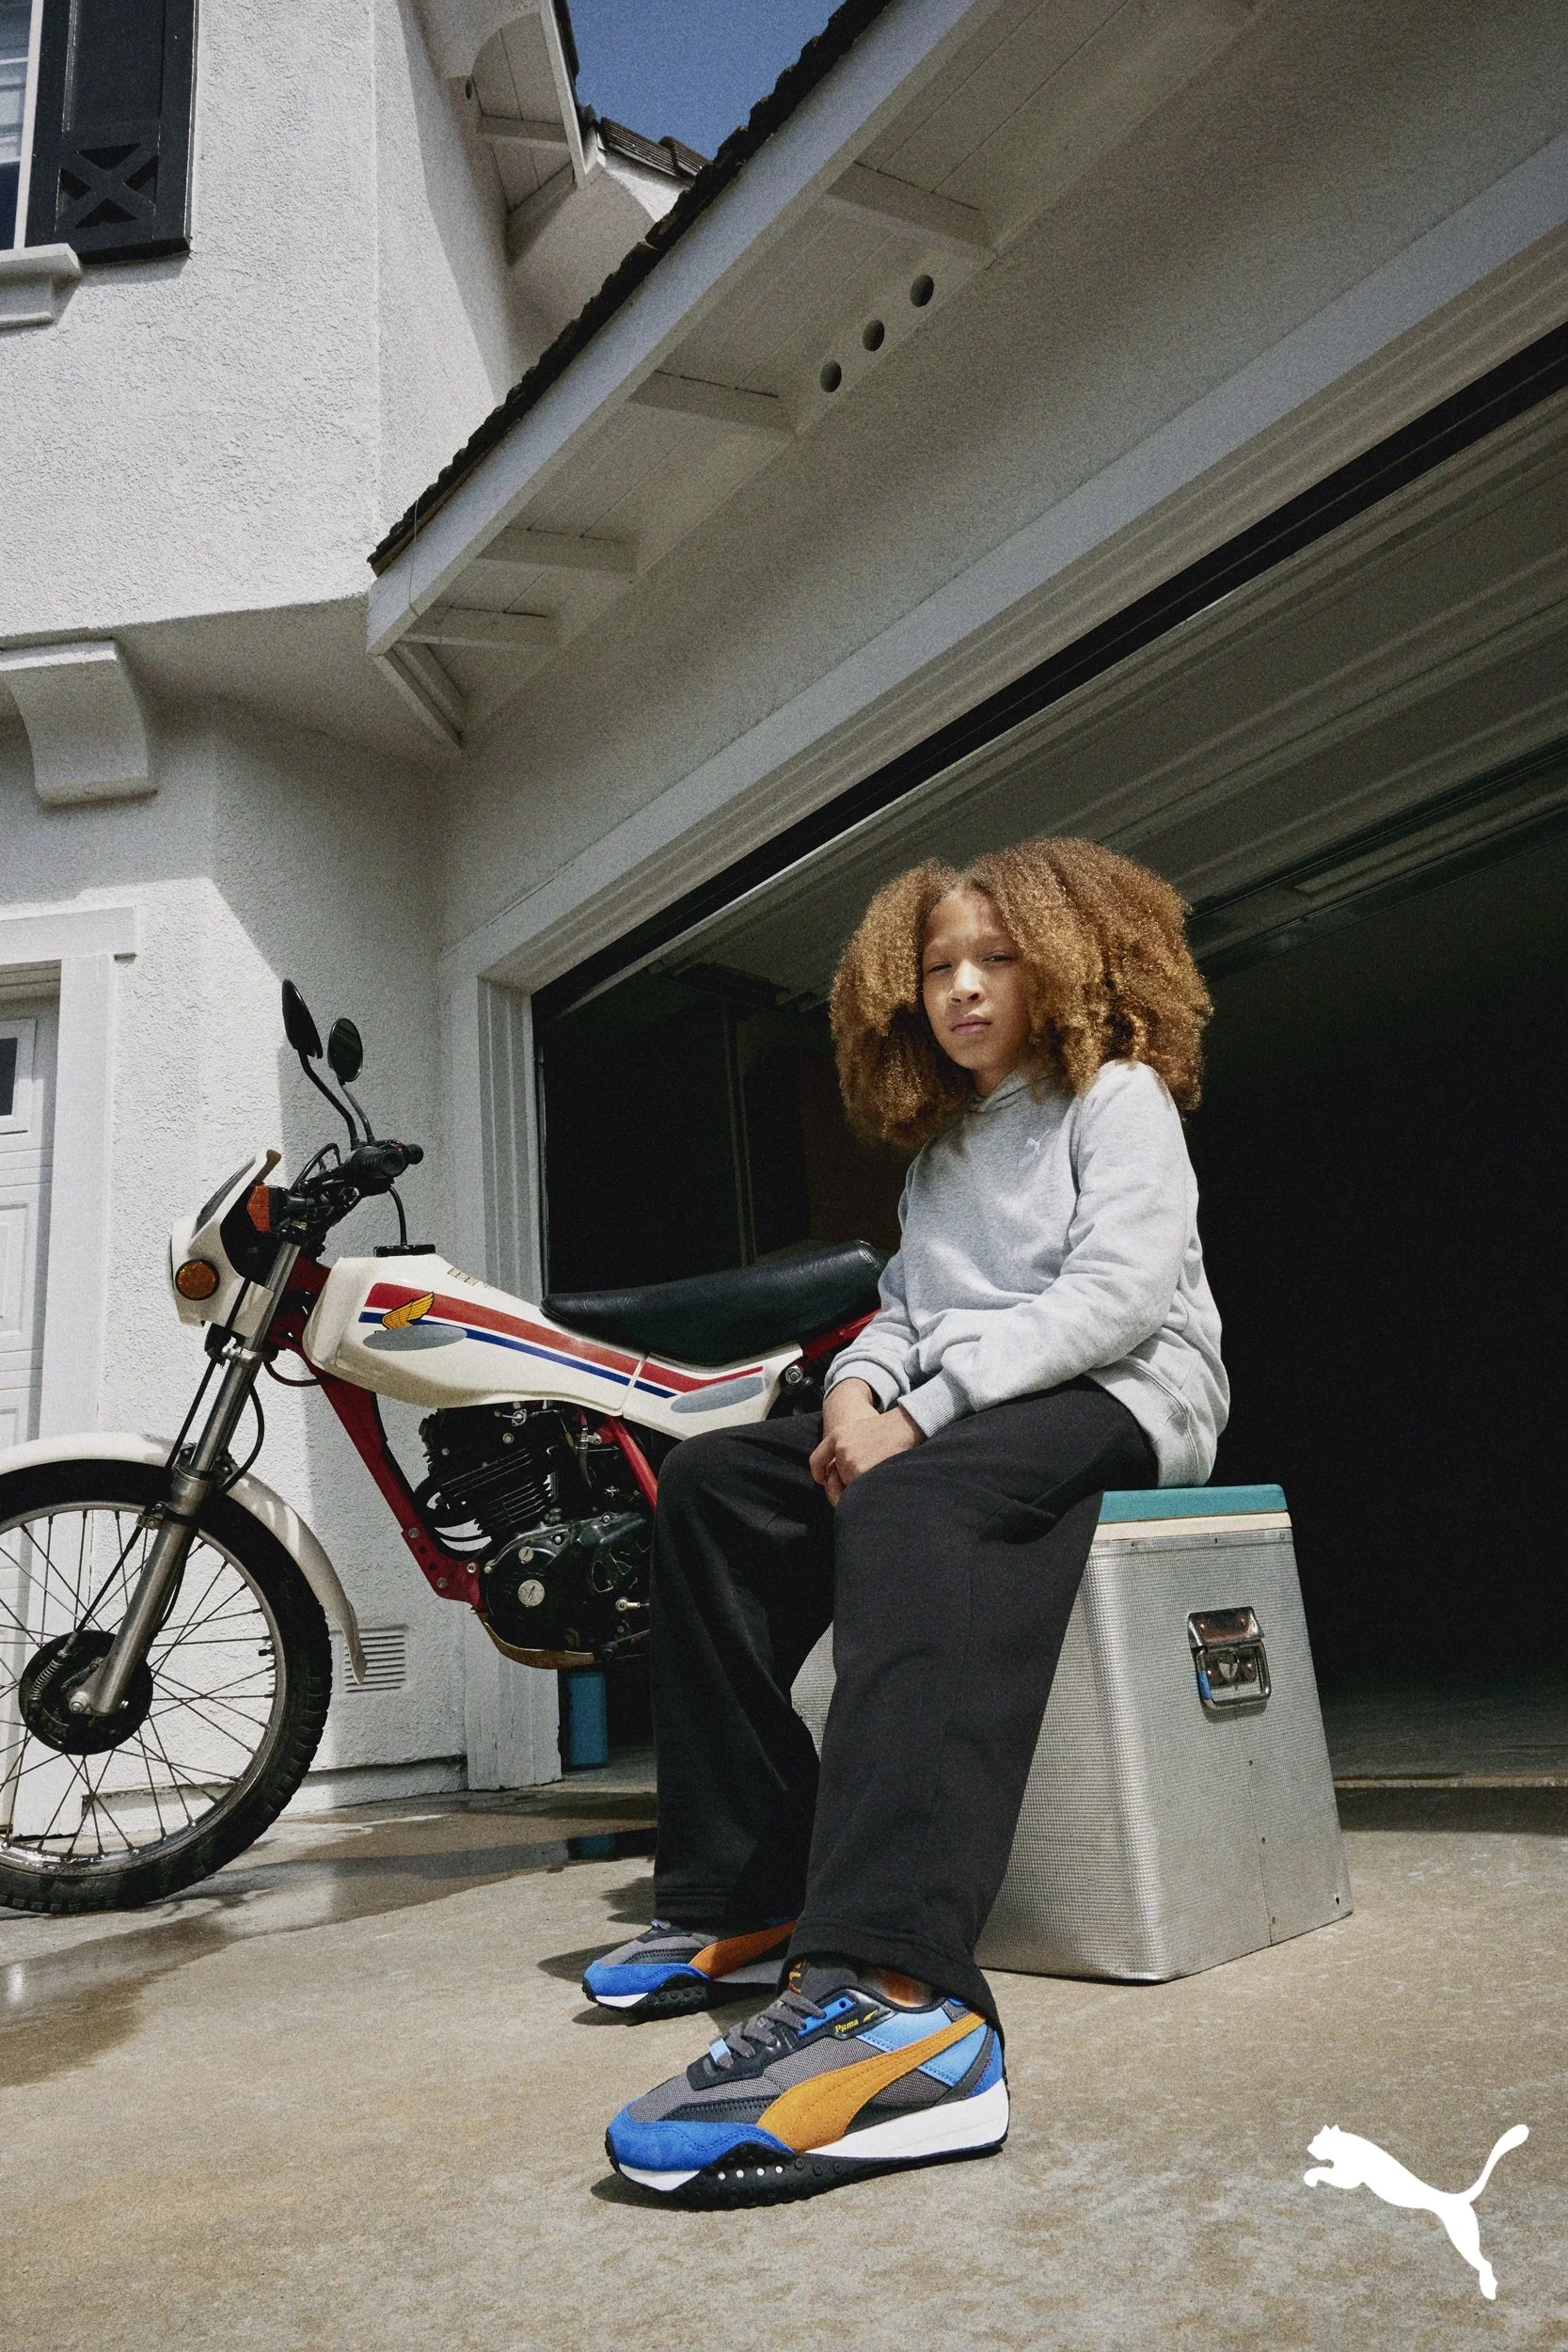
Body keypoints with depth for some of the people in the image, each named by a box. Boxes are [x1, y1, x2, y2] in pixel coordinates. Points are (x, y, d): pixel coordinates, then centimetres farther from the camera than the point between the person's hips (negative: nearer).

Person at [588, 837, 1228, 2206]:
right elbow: (906, 1310, 18)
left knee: (914, 1500, -40)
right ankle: (744, 1899, -14)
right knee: (711, 1483, -12)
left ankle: (899, 2001, -56)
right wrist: (858, 1384, -7)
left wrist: (924, 1410, -19)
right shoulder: (939, 1148, 26)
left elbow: (1120, 1290, -12)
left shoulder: (1116, 1094, 3)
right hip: (955, 1413, 8)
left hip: (1121, 1396, -8)